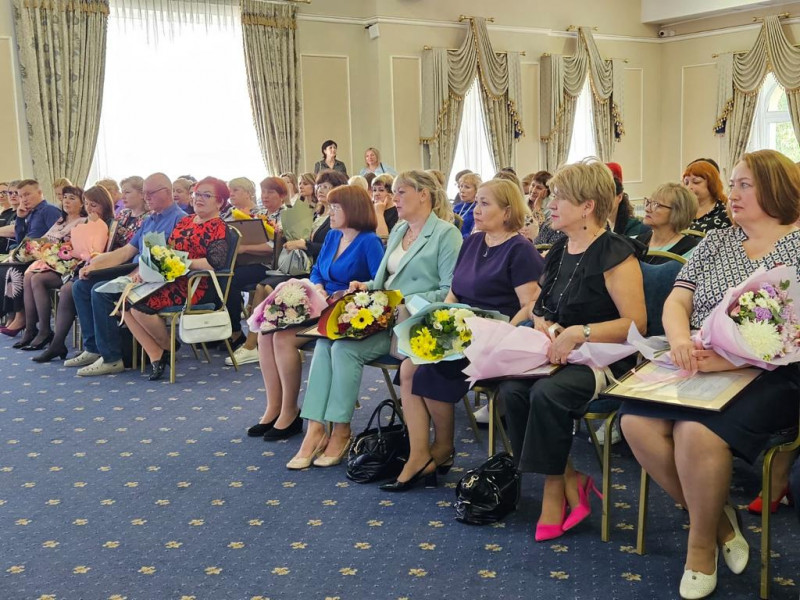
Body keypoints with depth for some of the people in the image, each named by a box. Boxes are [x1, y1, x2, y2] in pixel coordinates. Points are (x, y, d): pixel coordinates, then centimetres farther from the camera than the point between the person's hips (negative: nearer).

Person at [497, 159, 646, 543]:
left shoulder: (615, 253, -10)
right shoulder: (559, 251, 13)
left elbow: (635, 323, -15)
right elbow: (540, 311, 19)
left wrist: (579, 333, -22)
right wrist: (550, 329, -5)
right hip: (559, 355, 7)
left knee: (546, 393, -33)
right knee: (511, 389, -22)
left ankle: (554, 492, -13)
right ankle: (570, 482, -10)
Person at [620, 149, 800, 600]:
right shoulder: (716, 241, 15)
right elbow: (677, 301, 8)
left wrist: (732, 358, -25)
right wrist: (680, 341, -15)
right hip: (700, 368, 5)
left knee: (697, 432, -32)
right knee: (637, 422, -21)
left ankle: (702, 544, -5)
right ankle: (716, 517, 0)